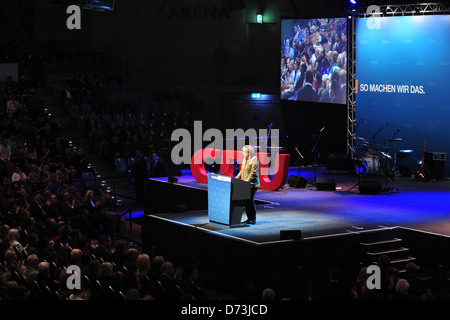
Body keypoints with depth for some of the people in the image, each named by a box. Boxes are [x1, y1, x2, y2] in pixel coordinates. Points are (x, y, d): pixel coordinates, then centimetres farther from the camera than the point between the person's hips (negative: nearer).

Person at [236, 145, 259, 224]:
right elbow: (242, 171, 22)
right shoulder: (245, 160, 17)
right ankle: (249, 218, 12)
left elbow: (253, 172, -15)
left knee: (250, 200, -7)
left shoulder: (254, 160, -8)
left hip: (252, 184, -7)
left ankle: (253, 219, 0)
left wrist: (248, 180, -23)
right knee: (246, 201, 5)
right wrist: (236, 178, 11)